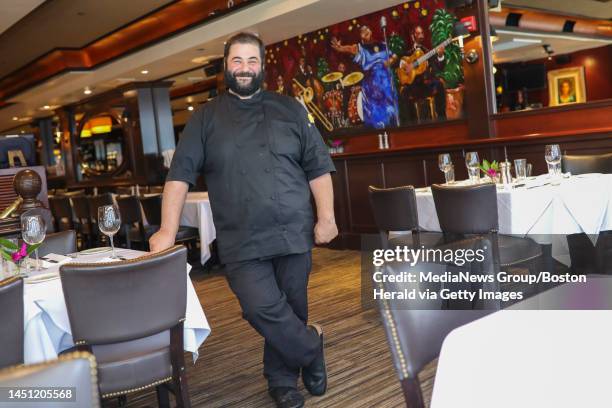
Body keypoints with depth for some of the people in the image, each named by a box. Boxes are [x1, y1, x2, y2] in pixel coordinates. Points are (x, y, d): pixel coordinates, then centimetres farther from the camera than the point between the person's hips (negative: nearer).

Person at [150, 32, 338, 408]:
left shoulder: (290, 109, 8)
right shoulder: (206, 118, 7)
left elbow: (318, 167, 7)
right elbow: (180, 173, 2)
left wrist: (326, 217, -2)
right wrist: (168, 230, -6)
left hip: (294, 232, 1)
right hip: (242, 240, -1)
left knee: (291, 307, 8)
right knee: (262, 308, -11)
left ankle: (282, 378, 31)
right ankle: (311, 346, 17)